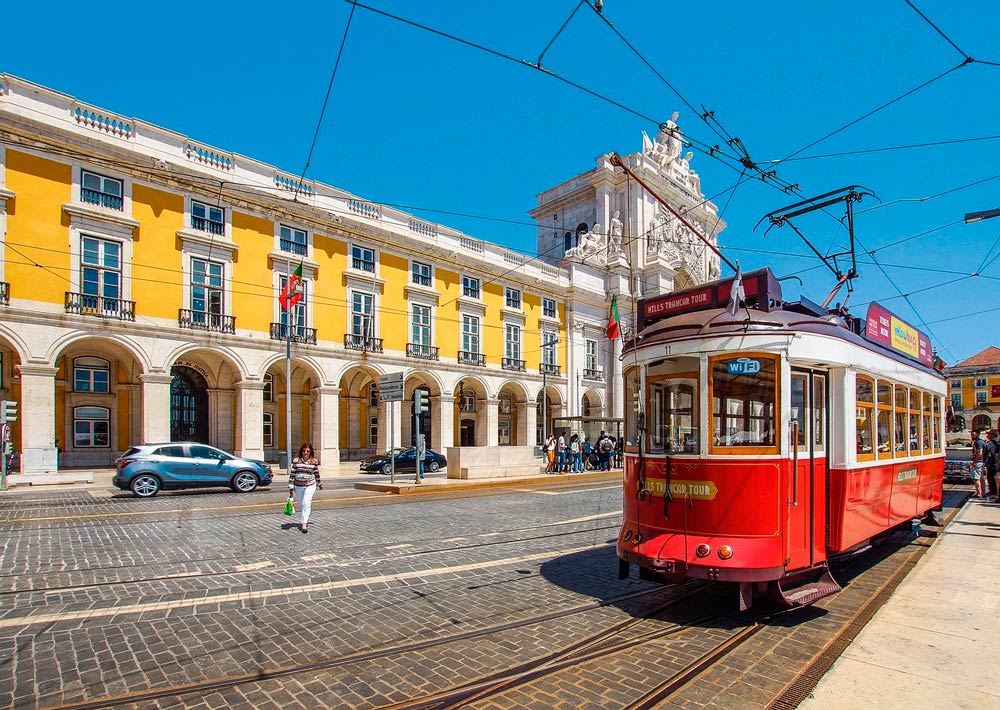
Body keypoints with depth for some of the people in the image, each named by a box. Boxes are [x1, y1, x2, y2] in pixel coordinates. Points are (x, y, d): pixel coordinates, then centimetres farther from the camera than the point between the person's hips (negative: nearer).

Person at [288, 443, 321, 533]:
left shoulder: (314, 461, -1)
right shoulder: (296, 460, -1)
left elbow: (317, 474, 11)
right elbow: (292, 474, 1)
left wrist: (319, 484, 20)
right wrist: (291, 487, -1)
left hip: (310, 485, -2)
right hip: (298, 486, 2)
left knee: (306, 503, -16)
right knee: (301, 505, 12)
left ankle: (304, 524, -19)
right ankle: (305, 521, 31)